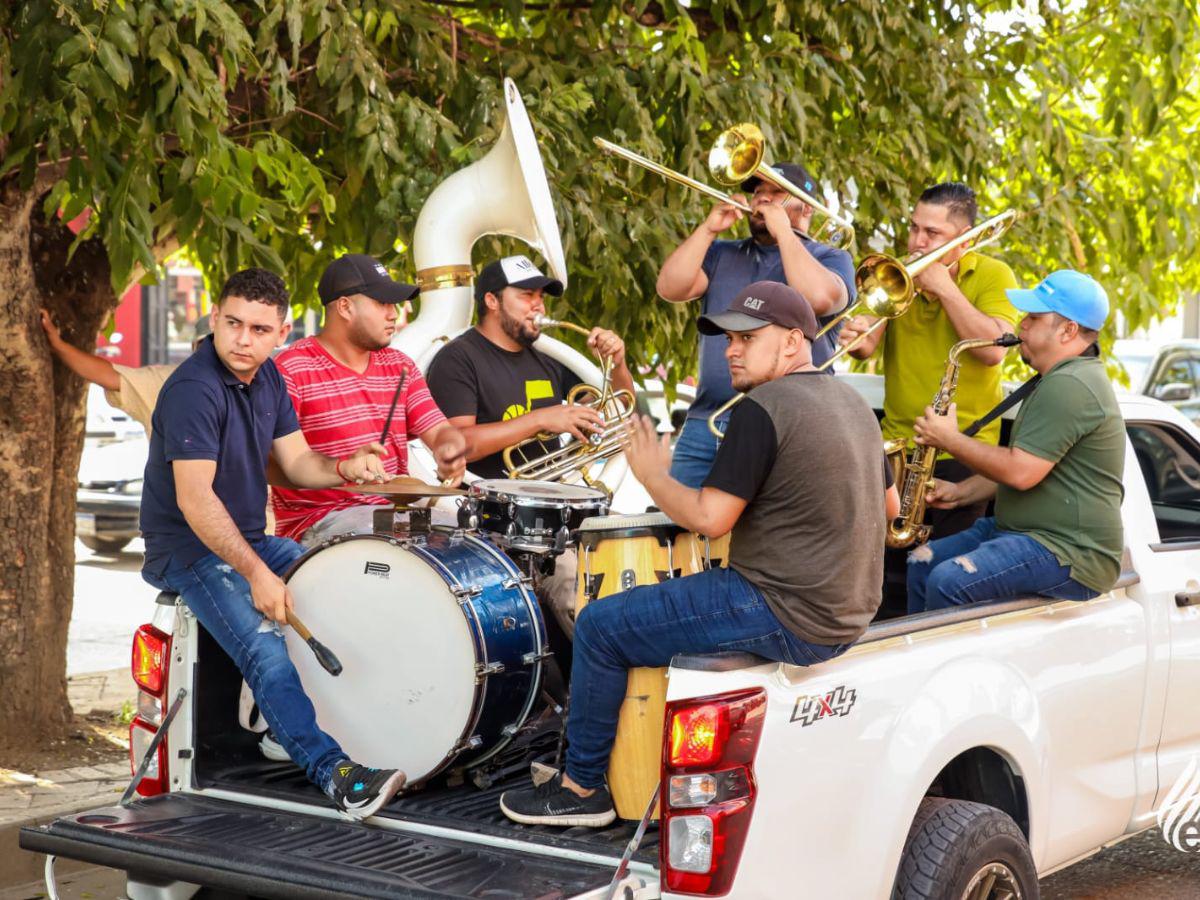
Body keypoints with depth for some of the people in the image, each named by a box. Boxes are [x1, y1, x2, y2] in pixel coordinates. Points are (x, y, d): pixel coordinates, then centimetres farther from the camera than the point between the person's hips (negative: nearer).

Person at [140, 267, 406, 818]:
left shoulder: (266, 378, 7)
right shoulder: (192, 390, -21)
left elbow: (297, 462, 9)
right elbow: (195, 499, -27)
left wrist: (344, 469, -13)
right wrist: (257, 575, -31)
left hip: (250, 540, 9)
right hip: (190, 550, -9)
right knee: (265, 649, -28)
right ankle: (331, 771, -36)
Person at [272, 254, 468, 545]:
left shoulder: (400, 366, 13)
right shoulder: (292, 369, -9)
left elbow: (439, 430, 8)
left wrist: (449, 450, -17)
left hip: (392, 510, 7)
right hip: (316, 519, -7)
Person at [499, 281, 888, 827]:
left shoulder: (763, 408, -16)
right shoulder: (853, 403, 12)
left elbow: (708, 518, -19)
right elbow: (886, 504, 22)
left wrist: (651, 475, -1)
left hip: (786, 620, -10)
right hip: (848, 616, 10)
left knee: (600, 626, 0)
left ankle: (582, 787, 11)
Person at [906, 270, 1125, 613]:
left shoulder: (1070, 386, -18)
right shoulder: (1062, 379, 19)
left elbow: (1020, 472, -23)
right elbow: (1021, 464, 24)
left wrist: (950, 440, -10)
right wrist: (961, 491, 10)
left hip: (1069, 555, -11)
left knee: (948, 583, -27)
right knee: (921, 564, 4)